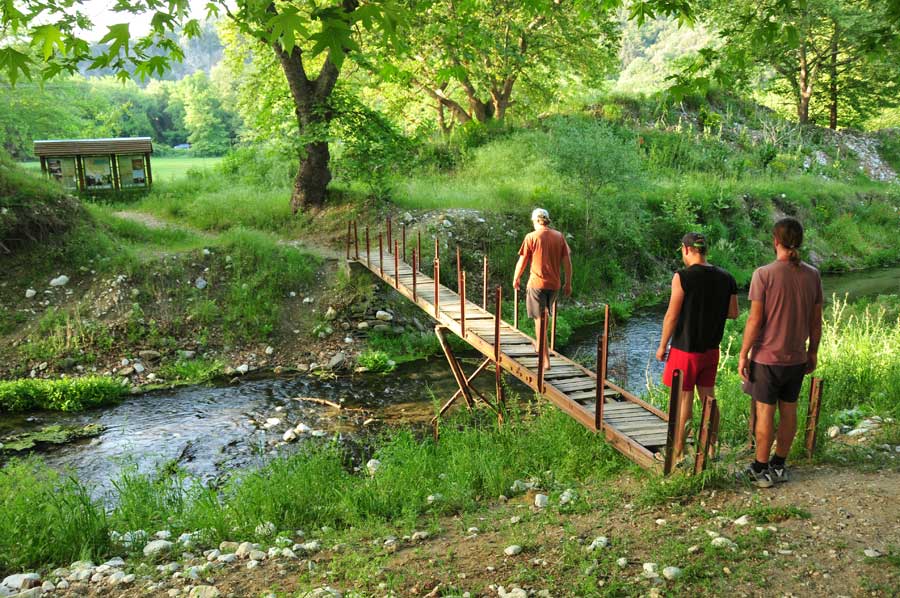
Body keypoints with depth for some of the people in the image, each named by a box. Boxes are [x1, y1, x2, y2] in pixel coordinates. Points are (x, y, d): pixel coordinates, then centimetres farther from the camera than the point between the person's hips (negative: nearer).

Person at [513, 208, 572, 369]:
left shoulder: (531, 237, -8)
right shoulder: (559, 236, 3)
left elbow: (522, 261, -5)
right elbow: (567, 262, 4)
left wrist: (516, 279, 11)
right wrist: (568, 283, 13)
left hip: (537, 283, -5)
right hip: (554, 284, 5)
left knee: (539, 319, -1)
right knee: (544, 315, 26)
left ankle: (545, 360, -3)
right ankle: (539, 345, 41)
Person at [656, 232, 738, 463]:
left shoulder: (683, 277, -16)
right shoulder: (726, 278, 2)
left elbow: (672, 316, -15)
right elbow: (733, 313, 8)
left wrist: (662, 346, -5)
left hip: (686, 349, -6)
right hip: (711, 349, 6)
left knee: (683, 400, 2)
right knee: (708, 397, 16)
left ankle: (677, 453, 12)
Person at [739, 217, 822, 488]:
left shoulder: (764, 274, -15)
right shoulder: (812, 275, 0)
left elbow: (755, 320, -15)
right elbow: (816, 321, 5)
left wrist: (743, 355, -7)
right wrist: (813, 352, 17)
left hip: (767, 356, -5)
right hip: (797, 357, 5)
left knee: (765, 411, 4)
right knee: (789, 410, 13)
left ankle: (760, 470, 14)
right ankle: (779, 466, 26)